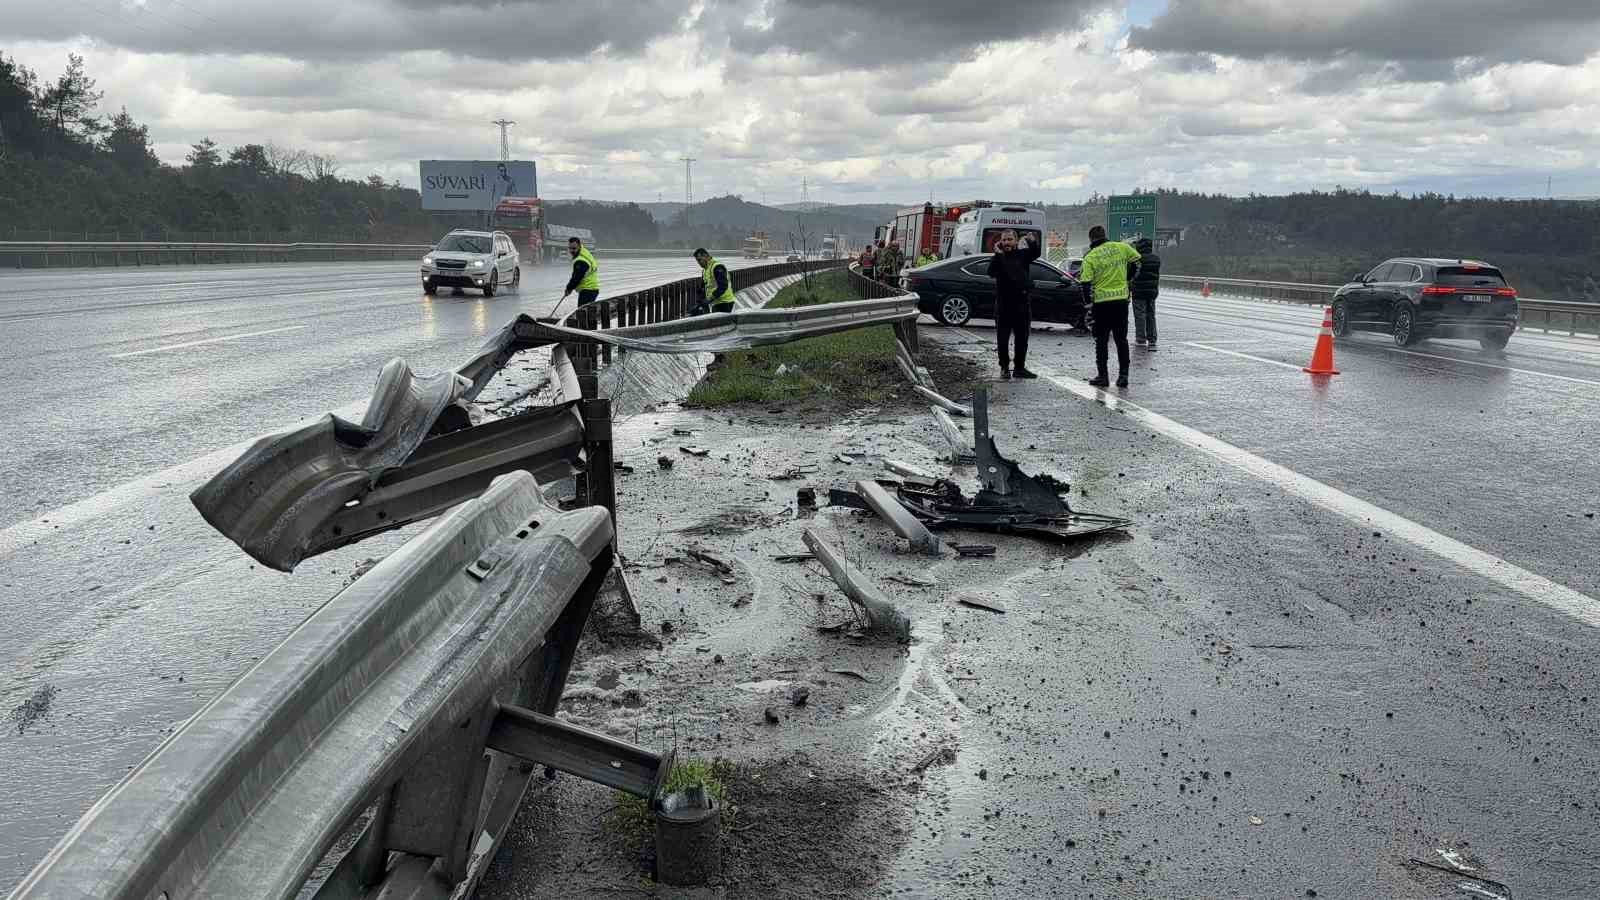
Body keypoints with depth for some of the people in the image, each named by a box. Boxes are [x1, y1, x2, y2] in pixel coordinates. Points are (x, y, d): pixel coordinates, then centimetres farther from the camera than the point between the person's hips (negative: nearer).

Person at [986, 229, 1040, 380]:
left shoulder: (1022, 254, 7)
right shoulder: (997, 258, 2)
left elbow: (1036, 253, -11)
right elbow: (991, 272, -16)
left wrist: (1031, 242, -29)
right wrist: (998, 254, -23)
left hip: (1022, 302, 2)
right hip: (1003, 304, -2)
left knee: (1022, 338, 8)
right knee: (1002, 338, 1)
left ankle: (1020, 367, 18)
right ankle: (1004, 367, 12)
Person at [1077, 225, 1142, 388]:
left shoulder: (1090, 257, -7)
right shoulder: (1121, 247, 1)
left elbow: (1086, 283, -10)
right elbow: (1137, 260, 13)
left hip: (1102, 302, -3)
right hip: (1122, 299, 3)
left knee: (1101, 341, 7)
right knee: (1121, 339, 11)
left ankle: (1103, 376, 6)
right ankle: (1123, 375, 9)